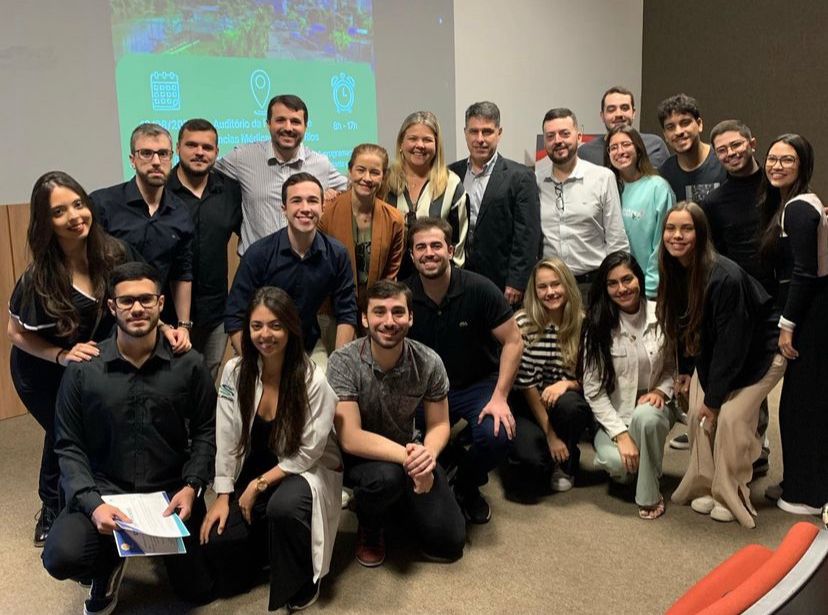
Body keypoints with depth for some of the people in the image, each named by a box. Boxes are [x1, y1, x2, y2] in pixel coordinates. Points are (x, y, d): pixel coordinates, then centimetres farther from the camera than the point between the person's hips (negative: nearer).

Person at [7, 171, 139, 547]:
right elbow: (16, 333, -14)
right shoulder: (39, 278, -28)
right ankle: (53, 512, 35)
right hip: (43, 374, -3)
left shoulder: (116, 254, -19)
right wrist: (62, 355, -27)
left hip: (95, 365, 3)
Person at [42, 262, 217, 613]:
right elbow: (69, 446, -4)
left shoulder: (189, 364, -5)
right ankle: (110, 564, 11)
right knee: (61, 558, -27)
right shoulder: (83, 369, -6)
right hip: (104, 489, 0)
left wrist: (191, 486, -12)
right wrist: (91, 502, -18)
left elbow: (205, 431, 1)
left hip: (172, 491, 1)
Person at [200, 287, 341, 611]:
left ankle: (303, 582, -7)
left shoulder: (313, 380, -19)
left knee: (283, 507, -37)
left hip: (305, 470, -4)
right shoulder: (235, 371, -8)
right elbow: (226, 439, -3)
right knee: (216, 540, -16)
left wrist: (260, 485, -17)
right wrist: (223, 496, -6)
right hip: (253, 469, 4)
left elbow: (308, 453, -16)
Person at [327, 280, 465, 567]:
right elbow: (351, 438, -27)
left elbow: (439, 424, -5)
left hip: (408, 449, 3)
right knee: (386, 476, -38)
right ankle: (369, 527, -1)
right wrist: (406, 456, -35)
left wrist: (429, 453, -27)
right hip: (359, 455, -3)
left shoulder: (428, 362, -15)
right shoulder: (343, 362, -24)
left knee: (449, 543, -7)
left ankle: (400, 500, 24)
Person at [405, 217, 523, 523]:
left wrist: (499, 397, -17)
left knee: (496, 436, -28)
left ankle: (467, 487, 8)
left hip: (479, 383, -1)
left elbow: (513, 341, -10)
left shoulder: (479, 289, -15)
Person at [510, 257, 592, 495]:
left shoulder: (583, 324, -6)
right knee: (533, 459, -29)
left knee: (567, 404, -34)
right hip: (529, 406, -2)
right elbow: (526, 383, -13)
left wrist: (568, 384, -23)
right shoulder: (522, 324, -14)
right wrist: (550, 435, -15)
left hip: (568, 404, 2)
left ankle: (565, 464, -2)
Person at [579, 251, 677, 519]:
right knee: (617, 462, -30)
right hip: (612, 413, -1)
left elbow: (675, 366, 7)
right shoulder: (597, 325, -11)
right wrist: (621, 434, -19)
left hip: (652, 407, 1)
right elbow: (593, 390, -11)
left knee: (645, 416, -36)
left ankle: (649, 495, -14)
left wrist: (662, 390, -14)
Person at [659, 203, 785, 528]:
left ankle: (731, 498, 4)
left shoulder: (725, 278, -32)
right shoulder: (674, 272, -10)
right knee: (699, 414, -3)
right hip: (711, 355, 7)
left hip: (757, 354, -7)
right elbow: (682, 327, 4)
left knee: (730, 417, -14)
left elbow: (731, 343, -28)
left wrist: (715, 396, -21)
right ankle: (706, 487, 15)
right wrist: (685, 371, 4)